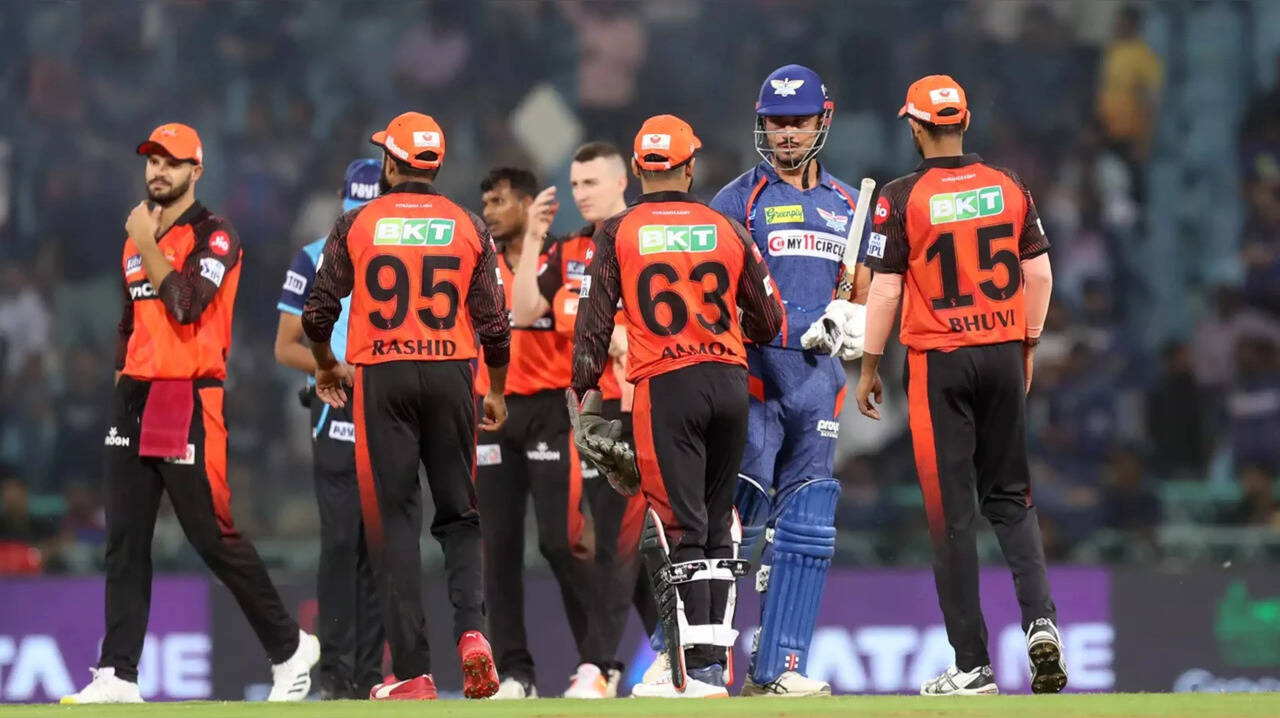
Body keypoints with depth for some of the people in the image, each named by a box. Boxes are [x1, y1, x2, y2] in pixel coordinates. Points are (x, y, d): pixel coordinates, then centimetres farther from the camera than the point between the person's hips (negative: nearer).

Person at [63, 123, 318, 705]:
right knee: (124, 540, 2)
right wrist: (122, 376, 16)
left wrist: (147, 243, -13)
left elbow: (187, 302, -20)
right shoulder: (137, 238, 18)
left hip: (189, 400, -7)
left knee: (213, 537, -7)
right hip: (134, 396, 7)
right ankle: (117, 675, 1)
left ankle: (289, 650, 7)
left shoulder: (214, 238, -5)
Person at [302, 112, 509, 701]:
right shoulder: (467, 227, 4)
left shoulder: (357, 224, 0)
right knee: (458, 514, 12)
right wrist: (497, 393, 16)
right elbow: (493, 322, 3)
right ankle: (470, 627, -13)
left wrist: (326, 367, 21)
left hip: (380, 377, -1)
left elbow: (318, 312, 1)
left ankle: (411, 673, -4)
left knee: (394, 520, 1)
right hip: (451, 375, 1)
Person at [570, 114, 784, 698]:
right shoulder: (728, 230, 8)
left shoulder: (618, 233, 1)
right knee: (717, 526, 14)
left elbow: (593, 325, -1)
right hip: (730, 382, 3)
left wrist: (584, 398, 7)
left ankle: (698, 672, -10)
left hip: (666, 387, -3)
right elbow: (768, 323, 12)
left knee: (677, 530, -3)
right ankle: (715, 656, 15)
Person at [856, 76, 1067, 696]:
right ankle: (1040, 618, -8)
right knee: (1010, 498, 15)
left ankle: (972, 666, 0)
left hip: (939, 363, -4)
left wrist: (869, 369, 1)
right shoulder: (1008, 187, 3)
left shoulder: (902, 198, -9)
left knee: (952, 512, 1)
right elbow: (1040, 273, 6)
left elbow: (884, 290, -9)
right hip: (1004, 354, 4)